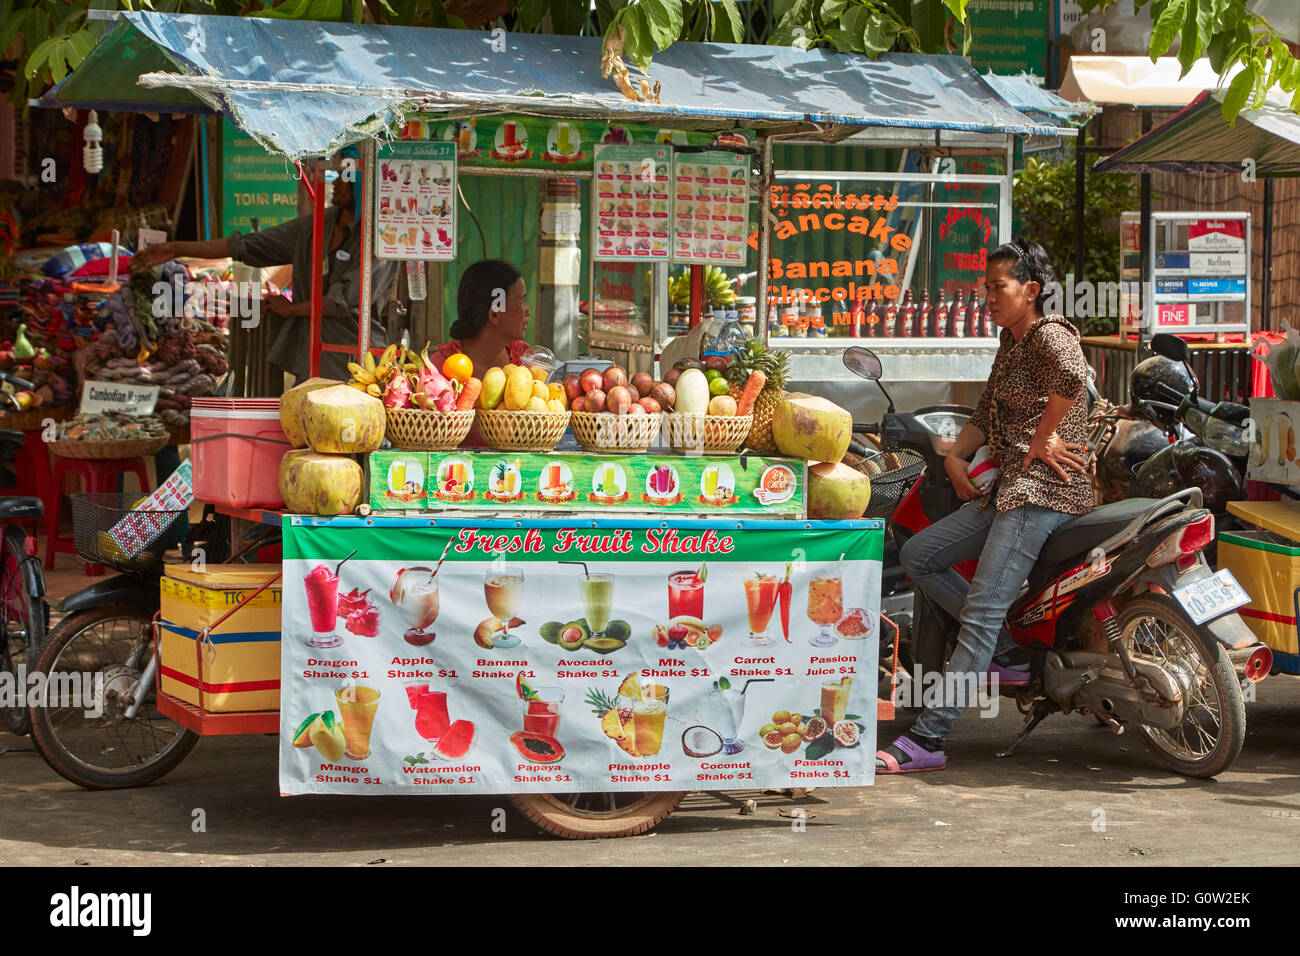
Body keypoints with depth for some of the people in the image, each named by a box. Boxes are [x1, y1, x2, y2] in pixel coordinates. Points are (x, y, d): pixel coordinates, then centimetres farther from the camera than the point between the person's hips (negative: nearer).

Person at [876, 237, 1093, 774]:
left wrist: (1041, 439, -22)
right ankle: (1008, 655, 6)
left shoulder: (1049, 334, -9)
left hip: (1045, 489, -11)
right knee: (917, 557, 9)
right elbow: (986, 413, 24)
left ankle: (927, 739, -19)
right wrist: (956, 455, 6)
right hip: (1010, 488, 11)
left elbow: (1072, 374, -32)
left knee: (981, 609, -16)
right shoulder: (1010, 342, 21)